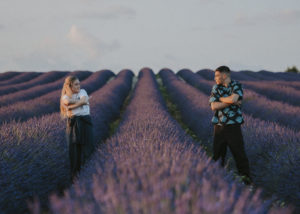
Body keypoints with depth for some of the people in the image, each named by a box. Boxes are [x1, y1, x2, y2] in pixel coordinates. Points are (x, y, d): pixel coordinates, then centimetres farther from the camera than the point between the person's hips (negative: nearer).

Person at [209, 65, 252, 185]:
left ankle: (246, 178, 7)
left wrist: (220, 98, -6)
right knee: (217, 154, 8)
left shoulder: (237, 86, -3)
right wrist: (231, 101, -12)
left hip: (233, 126, -4)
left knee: (239, 153, -3)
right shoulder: (216, 88, 8)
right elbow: (214, 106, -6)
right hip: (219, 127, 4)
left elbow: (233, 99, -24)